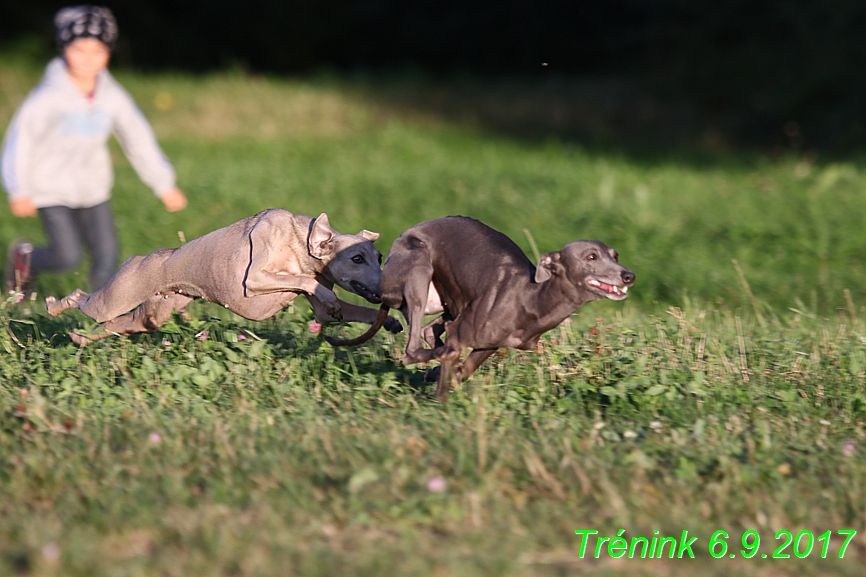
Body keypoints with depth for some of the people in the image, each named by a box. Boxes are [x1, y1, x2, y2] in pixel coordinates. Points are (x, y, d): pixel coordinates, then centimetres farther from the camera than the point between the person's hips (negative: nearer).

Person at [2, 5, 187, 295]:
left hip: (93, 190, 5)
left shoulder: (113, 97, -4)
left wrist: (164, 185, 8)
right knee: (68, 257, -11)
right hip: (52, 191, -5)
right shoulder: (49, 96, -19)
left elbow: (139, 140, 5)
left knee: (107, 255, -1)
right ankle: (25, 258, 20)